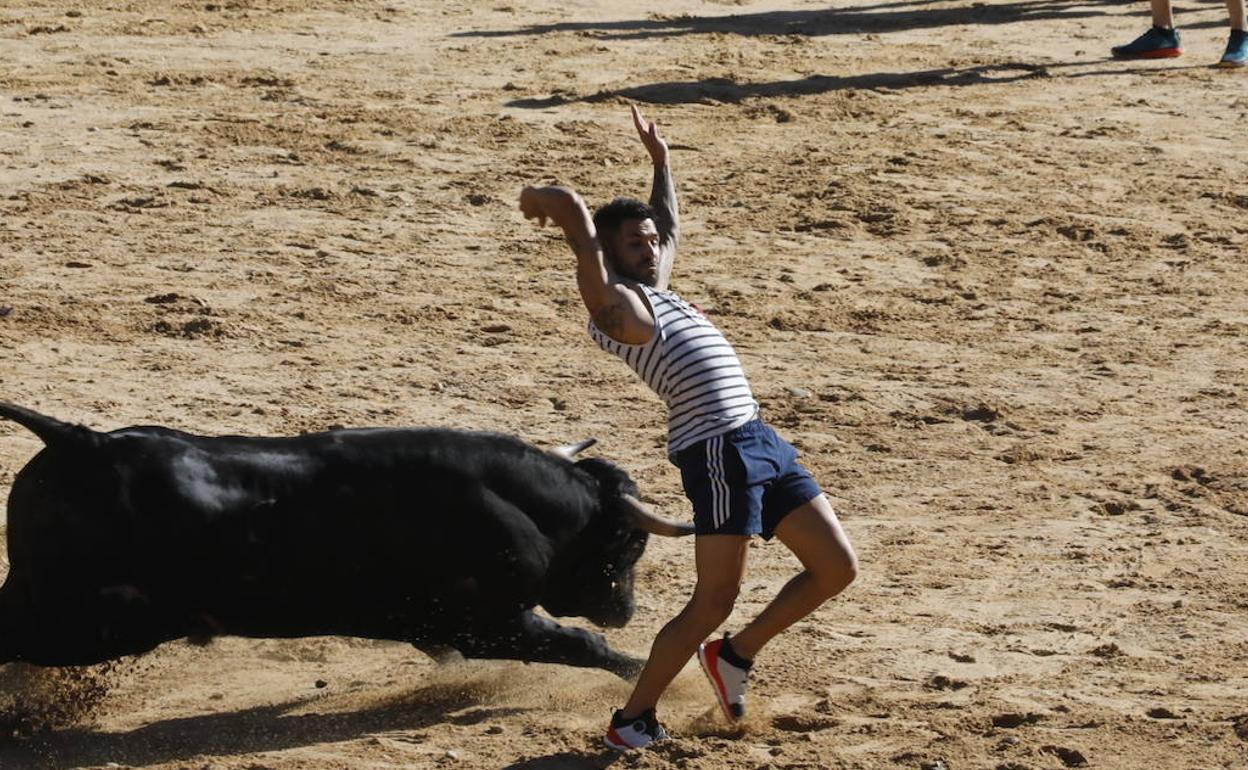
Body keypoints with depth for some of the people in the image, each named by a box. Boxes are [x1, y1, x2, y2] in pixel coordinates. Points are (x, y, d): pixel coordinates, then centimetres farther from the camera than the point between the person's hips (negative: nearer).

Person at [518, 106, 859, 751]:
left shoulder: (656, 289, 21)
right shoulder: (613, 302, -5)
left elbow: (671, 225, 40)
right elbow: (572, 206, -12)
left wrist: (660, 162, 41)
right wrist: (544, 202, 7)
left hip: (759, 440, 9)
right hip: (716, 450, -9)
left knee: (836, 567, 8)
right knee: (714, 601, -8)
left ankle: (735, 654, 24)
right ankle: (632, 719, 5)